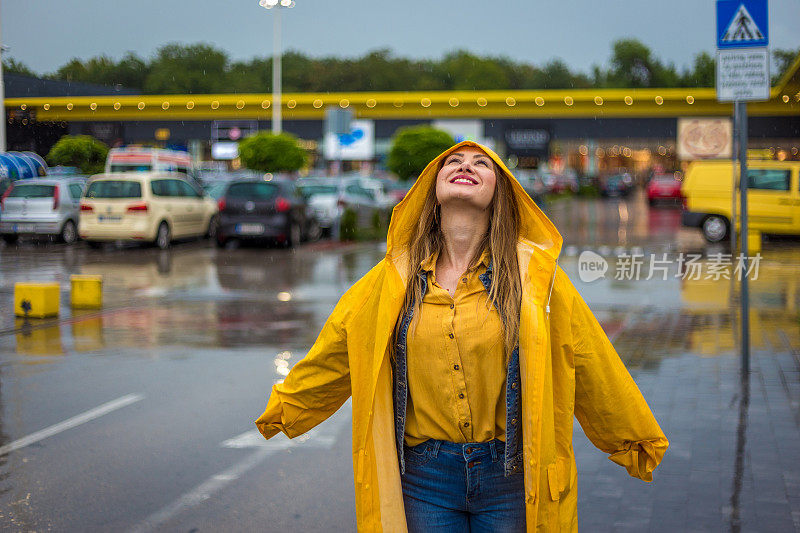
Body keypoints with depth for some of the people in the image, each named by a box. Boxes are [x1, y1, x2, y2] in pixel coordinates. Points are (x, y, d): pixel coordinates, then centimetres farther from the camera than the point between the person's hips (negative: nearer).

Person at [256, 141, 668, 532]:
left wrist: (636, 442, 10)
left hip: (510, 476, -1)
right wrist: (283, 409, 23)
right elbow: (331, 353, 14)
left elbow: (593, 369, 4)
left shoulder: (533, 273, -2)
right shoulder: (393, 278, 2)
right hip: (424, 476, 1)